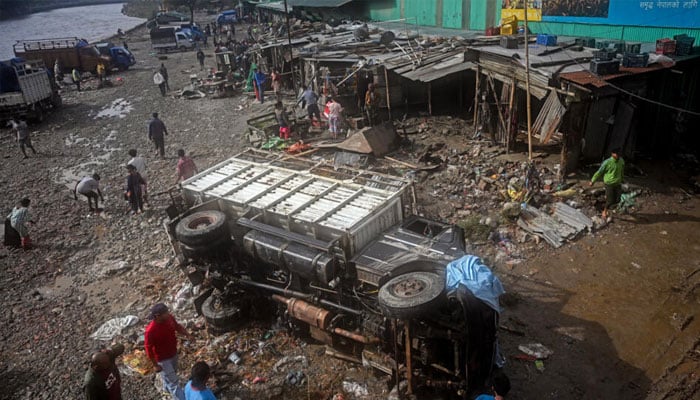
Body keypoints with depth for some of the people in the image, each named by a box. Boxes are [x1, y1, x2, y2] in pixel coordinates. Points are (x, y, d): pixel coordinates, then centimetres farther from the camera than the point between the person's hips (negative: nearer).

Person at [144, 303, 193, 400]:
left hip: (173, 353, 7)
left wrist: (187, 334, -11)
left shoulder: (169, 318, -18)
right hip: (163, 359, -7)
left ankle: (167, 388, 60)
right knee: (173, 382, 4)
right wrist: (155, 365, -16)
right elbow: (148, 349, -24)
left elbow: (178, 327, 4)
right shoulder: (151, 331, -36)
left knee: (173, 373, 32)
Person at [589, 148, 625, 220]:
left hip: (618, 183, 5)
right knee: (610, 201, -3)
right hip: (609, 184, -5)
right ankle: (605, 212, 25)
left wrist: (622, 177, 34)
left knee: (617, 200, 5)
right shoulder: (607, 162, -18)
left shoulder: (621, 161, -2)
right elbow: (599, 172, -10)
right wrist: (592, 181, -7)